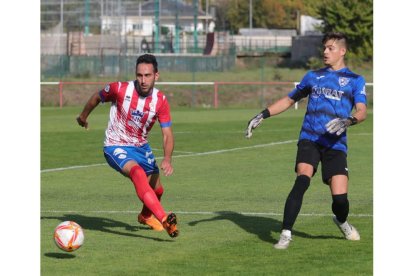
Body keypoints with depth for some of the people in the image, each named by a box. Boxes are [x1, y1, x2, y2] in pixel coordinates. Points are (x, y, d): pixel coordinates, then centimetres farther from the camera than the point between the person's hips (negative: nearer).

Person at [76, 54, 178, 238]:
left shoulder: (161, 101, -13)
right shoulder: (120, 89, -20)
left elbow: (167, 134, -14)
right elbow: (97, 98, 1)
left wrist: (167, 159, -32)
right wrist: (83, 117, 18)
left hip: (141, 147, 5)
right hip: (115, 147, -5)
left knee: (157, 190, 10)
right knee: (138, 173, -33)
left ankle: (146, 215, 48)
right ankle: (165, 221, -48)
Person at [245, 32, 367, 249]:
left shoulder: (355, 80, 9)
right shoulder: (313, 76, 19)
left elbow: (362, 112, -4)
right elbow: (289, 100, 27)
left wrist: (348, 121, -27)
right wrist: (263, 115, 16)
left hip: (335, 143, -1)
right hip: (309, 139, 1)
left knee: (340, 197, -10)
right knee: (303, 180, -25)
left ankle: (342, 221, 26)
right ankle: (285, 233, -23)